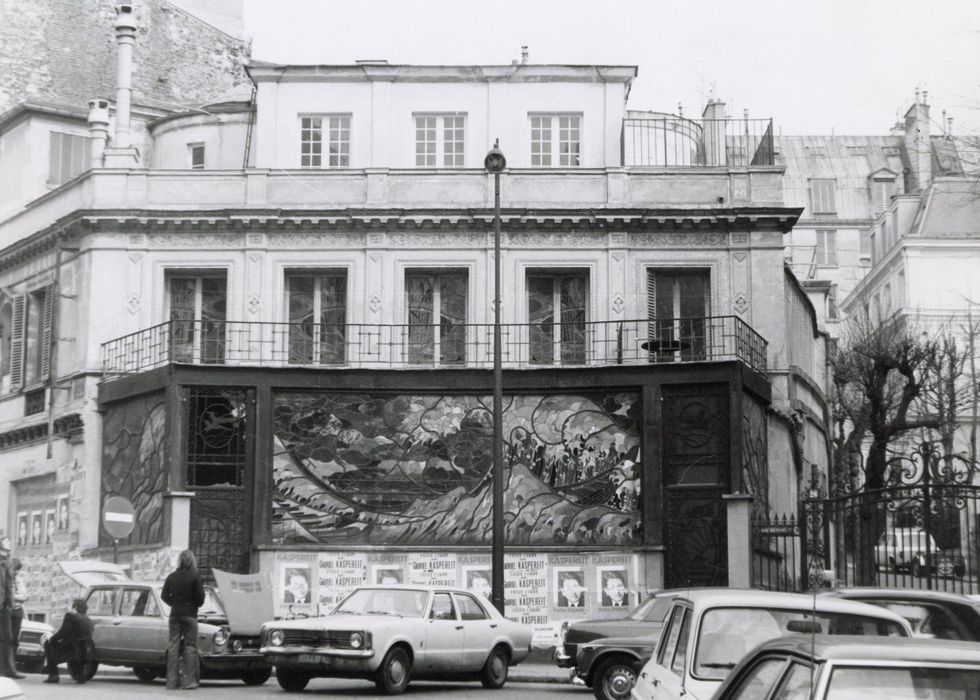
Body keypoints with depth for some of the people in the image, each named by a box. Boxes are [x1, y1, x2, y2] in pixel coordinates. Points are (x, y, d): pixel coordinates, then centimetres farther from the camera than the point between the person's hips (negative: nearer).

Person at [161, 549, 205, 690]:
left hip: (174, 615, 4)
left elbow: (164, 596, 8)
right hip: (189, 615, -4)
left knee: (173, 647, 6)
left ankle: (172, 681, 5)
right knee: (190, 647, 0)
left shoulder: (171, 577, 5)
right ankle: (189, 681, -4)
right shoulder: (194, 577, -7)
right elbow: (200, 597, -8)